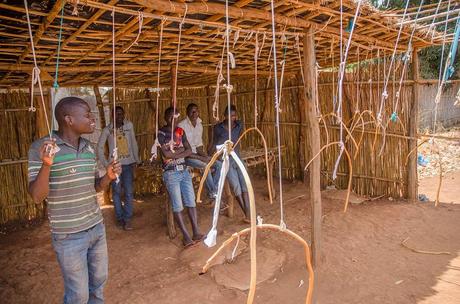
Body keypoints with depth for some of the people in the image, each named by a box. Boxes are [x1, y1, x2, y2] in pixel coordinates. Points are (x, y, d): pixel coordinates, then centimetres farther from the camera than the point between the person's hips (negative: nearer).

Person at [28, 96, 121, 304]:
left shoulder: (89, 148, 3)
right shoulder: (41, 147, -15)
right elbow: (37, 197, -17)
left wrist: (109, 177, -10)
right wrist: (46, 165, -32)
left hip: (97, 227, 6)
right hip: (69, 235, -6)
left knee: (99, 280, 22)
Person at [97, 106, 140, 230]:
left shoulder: (129, 125, -1)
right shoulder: (107, 129, -5)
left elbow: (133, 143, 5)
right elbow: (100, 147, -1)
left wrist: (136, 160, 6)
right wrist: (105, 164, -5)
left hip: (128, 164, 1)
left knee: (129, 192, 0)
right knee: (116, 192, 8)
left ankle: (127, 219, 11)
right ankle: (119, 217, 23)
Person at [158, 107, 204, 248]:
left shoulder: (180, 131, 10)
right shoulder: (160, 133, -6)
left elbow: (189, 151, 3)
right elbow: (166, 154, -17)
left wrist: (174, 154, -10)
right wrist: (180, 149, -4)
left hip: (184, 170, 5)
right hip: (170, 173, -5)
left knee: (191, 201, 1)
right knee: (177, 206, -4)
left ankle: (196, 232, 5)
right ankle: (186, 236, 1)